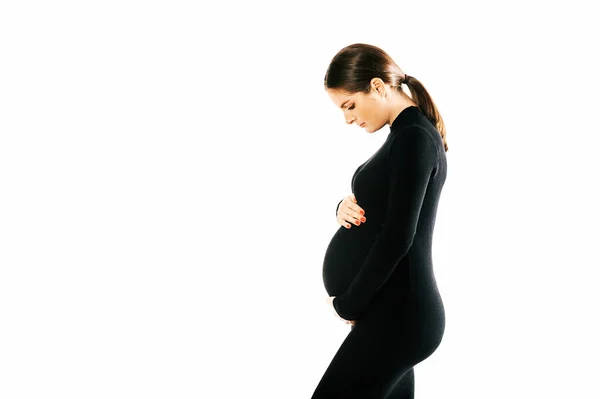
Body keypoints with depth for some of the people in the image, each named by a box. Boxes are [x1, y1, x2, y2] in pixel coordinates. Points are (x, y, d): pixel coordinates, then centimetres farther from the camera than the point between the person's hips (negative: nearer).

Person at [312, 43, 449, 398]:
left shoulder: (414, 137, -15)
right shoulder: (409, 135, 15)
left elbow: (397, 236, -20)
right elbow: (378, 212, 22)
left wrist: (348, 305, -12)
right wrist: (345, 207, -1)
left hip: (396, 314, -10)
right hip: (395, 309, 10)